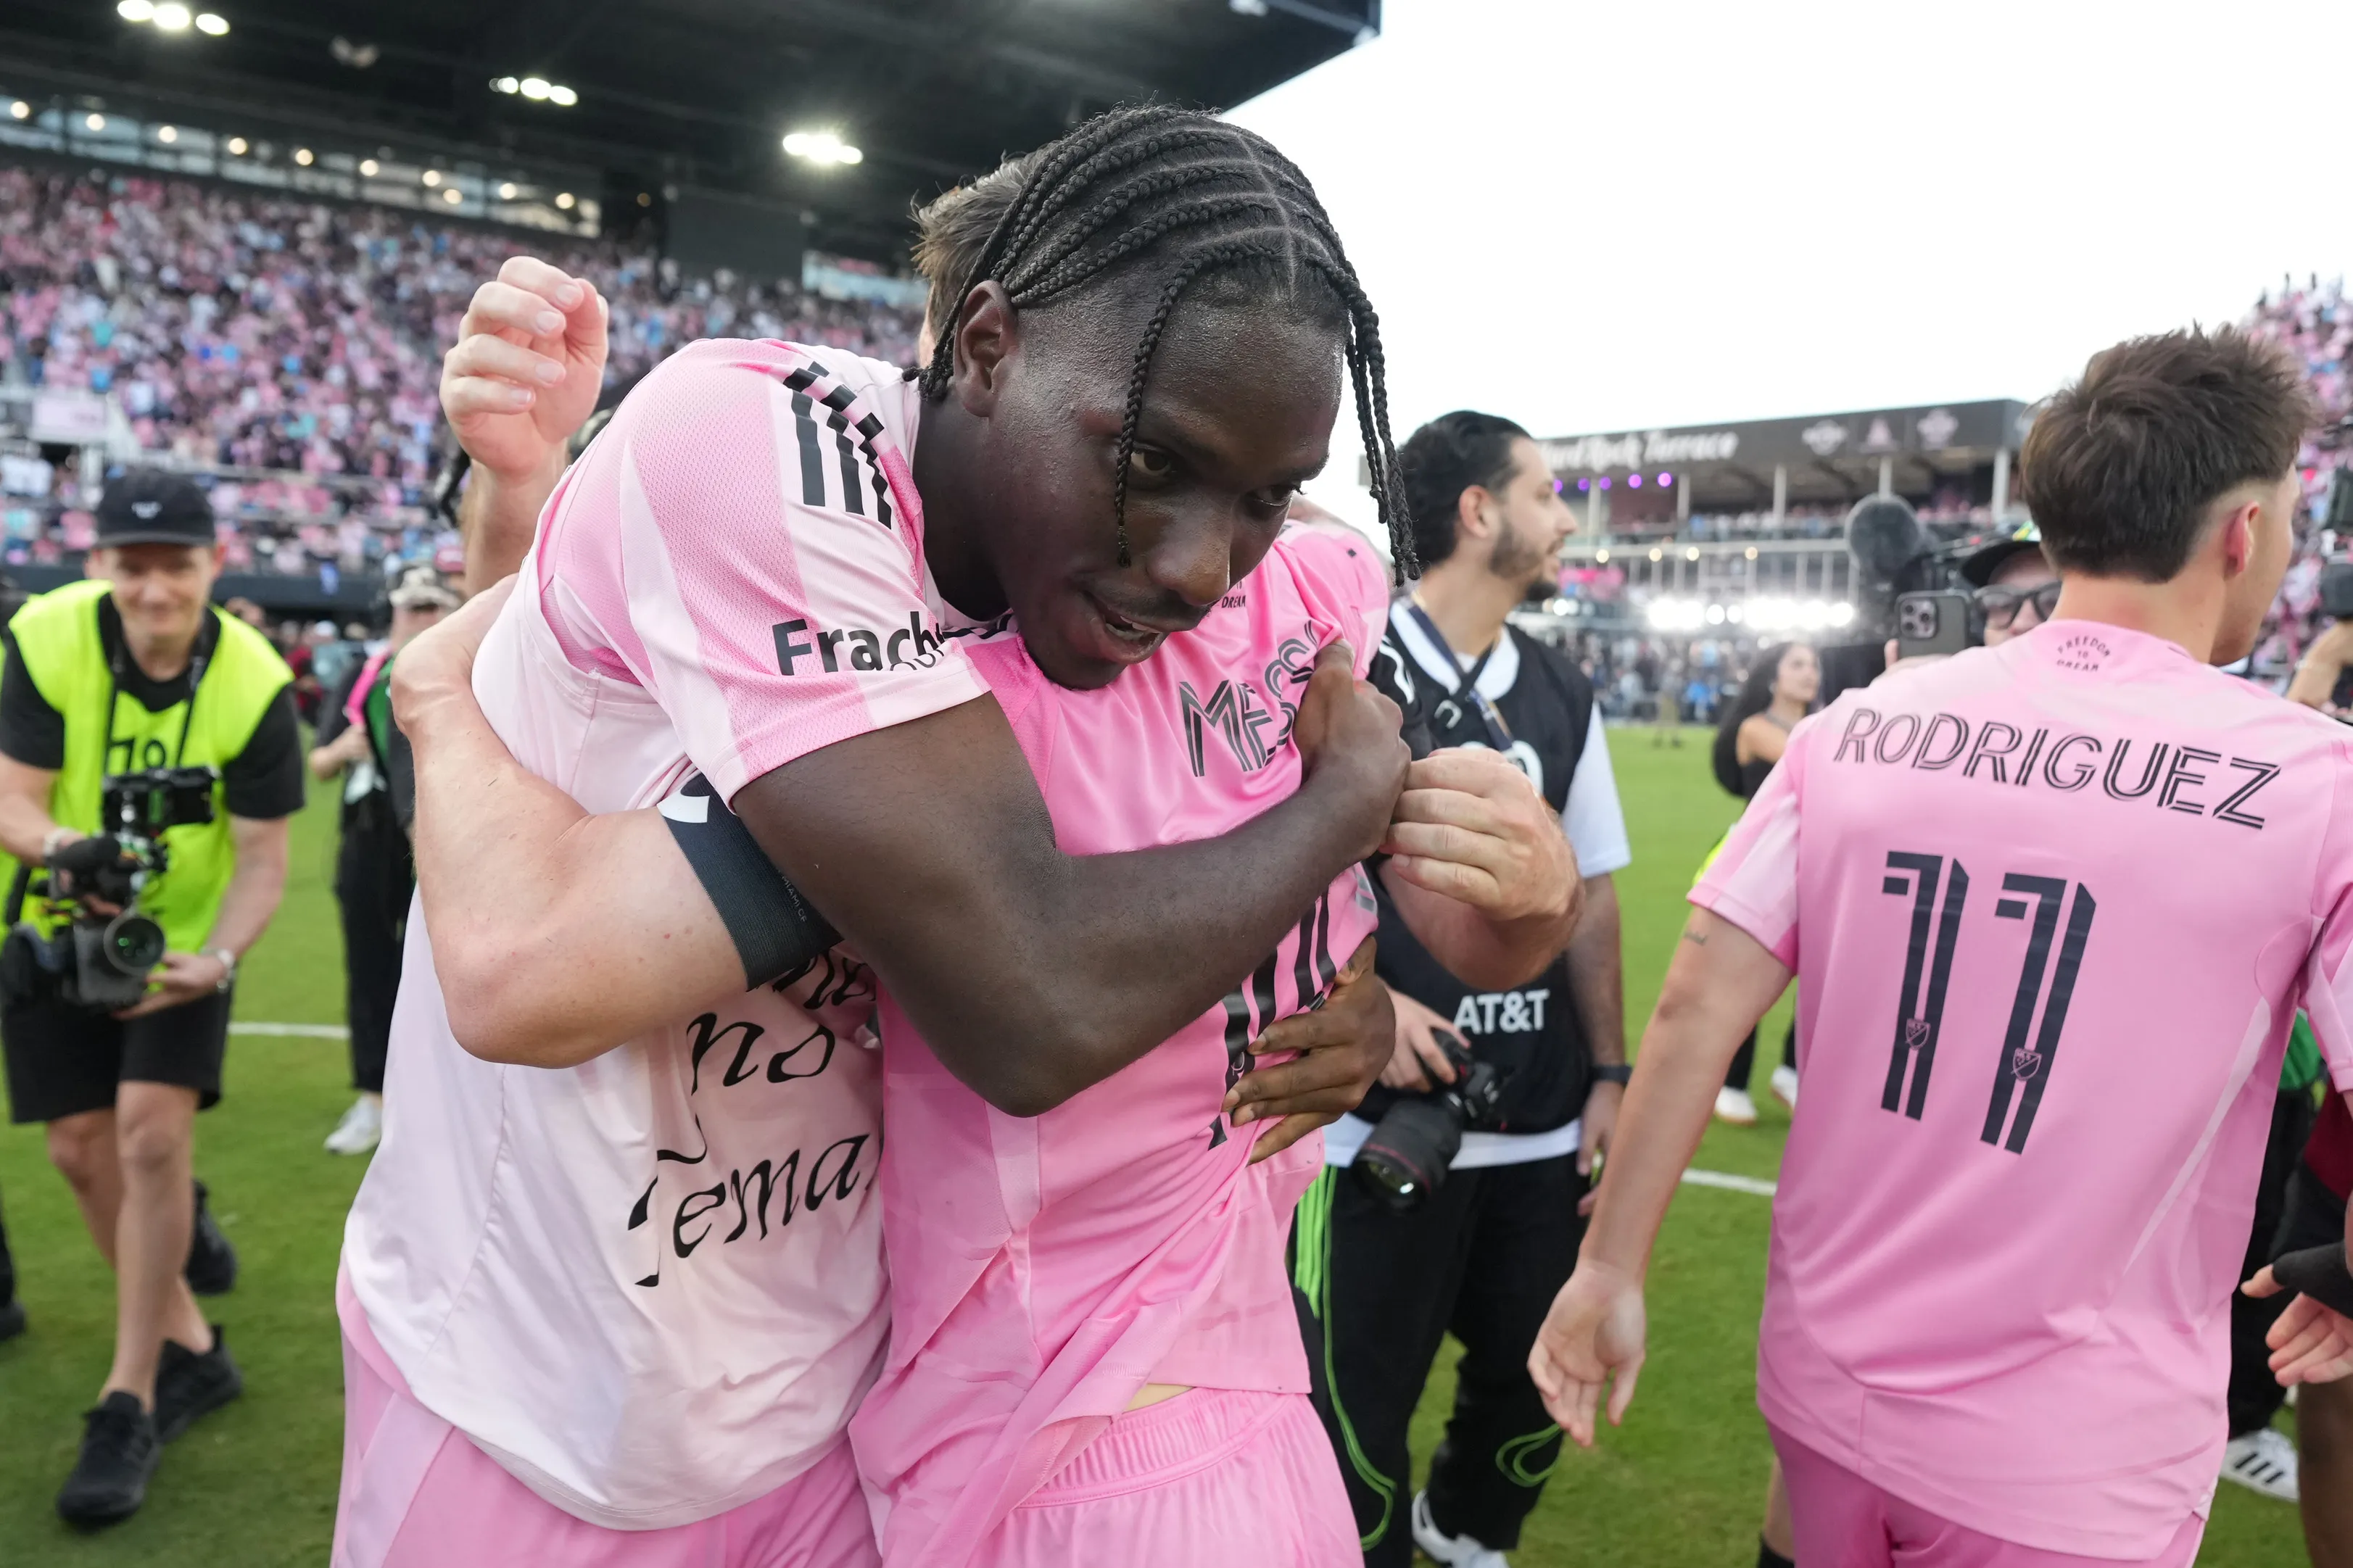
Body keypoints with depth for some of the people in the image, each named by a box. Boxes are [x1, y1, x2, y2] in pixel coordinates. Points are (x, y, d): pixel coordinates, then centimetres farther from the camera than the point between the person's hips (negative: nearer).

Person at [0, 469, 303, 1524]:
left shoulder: (255, 685, -21)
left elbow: (262, 857, -16)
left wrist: (215, 957, -31)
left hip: (184, 936, -2)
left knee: (152, 1130, -15)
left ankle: (130, 1402, 0)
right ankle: (190, 1352, 25)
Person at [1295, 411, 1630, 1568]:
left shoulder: (1561, 693, 9)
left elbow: (1588, 899, 13)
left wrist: (1610, 1072, 9)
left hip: (1543, 1122, 6)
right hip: (1382, 1112, -5)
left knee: (1535, 1373, 18)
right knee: (1359, 1394, 7)